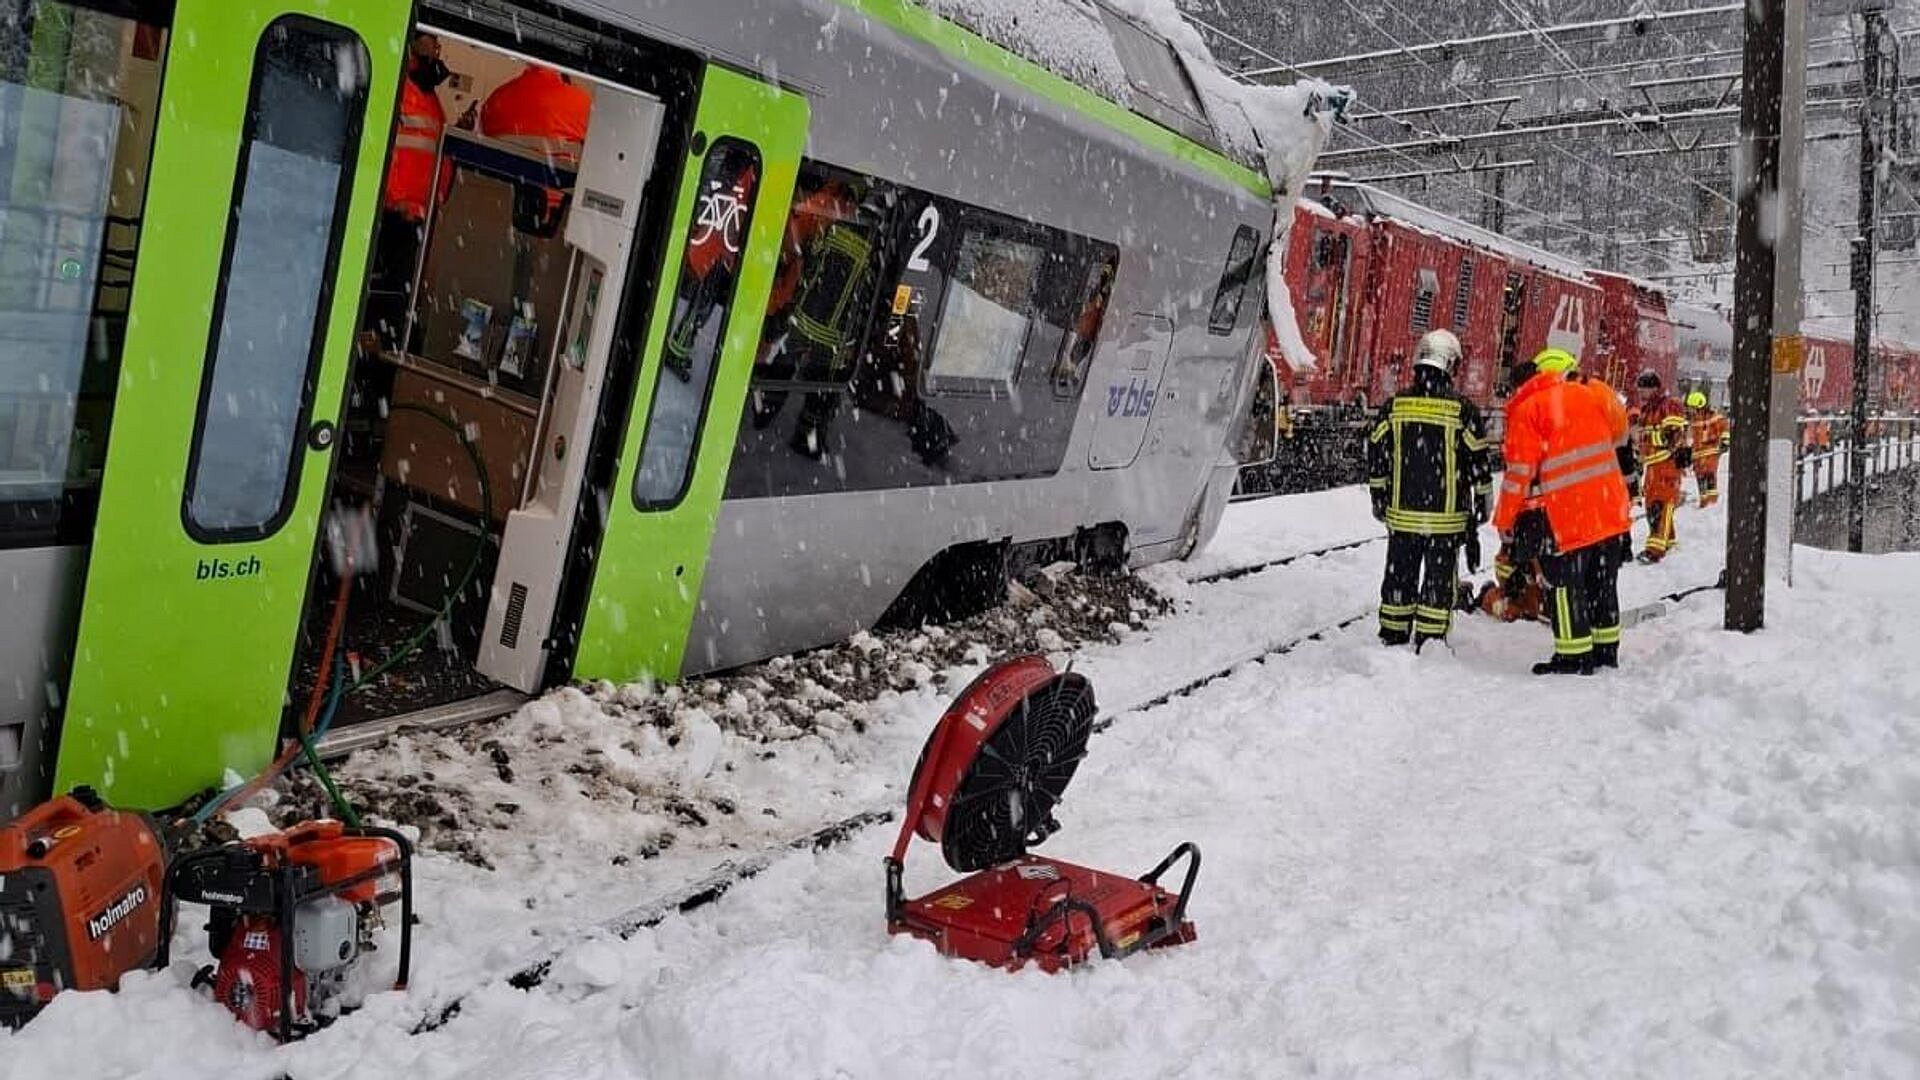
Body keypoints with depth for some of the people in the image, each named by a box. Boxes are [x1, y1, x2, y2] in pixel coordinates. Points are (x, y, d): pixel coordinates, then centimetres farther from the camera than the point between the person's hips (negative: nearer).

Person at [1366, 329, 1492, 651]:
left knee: (1399, 573, 13)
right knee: (1440, 576, 6)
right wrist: (1482, 503, 8)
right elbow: (1478, 461, -4)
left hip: (1402, 513, 3)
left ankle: (1393, 635, 20)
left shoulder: (1394, 405, 0)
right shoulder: (1462, 409, -8)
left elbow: (1376, 455, 6)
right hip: (1446, 516, -3)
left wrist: (1379, 498, 16)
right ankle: (1430, 641, 8)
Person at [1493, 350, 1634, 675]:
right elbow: (1613, 437, 22)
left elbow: (1520, 471, -11)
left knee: (1565, 585, 1)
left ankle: (1574, 657, 3)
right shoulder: (1586, 396, 12)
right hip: (1608, 511, 7)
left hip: (1563, 516, -7)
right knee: (1600, 583, 17)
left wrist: (1504, 521, -2)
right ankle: (1607, 650, 26)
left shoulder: (1527, 409, -8)